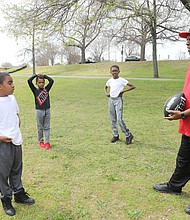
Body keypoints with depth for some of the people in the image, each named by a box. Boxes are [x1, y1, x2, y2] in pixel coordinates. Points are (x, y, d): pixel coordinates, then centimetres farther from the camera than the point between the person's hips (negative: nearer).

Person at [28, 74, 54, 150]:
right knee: (40, 127, 10)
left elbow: (51, 81, -5)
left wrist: (44, 76, 1)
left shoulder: (46, 89, 4)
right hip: (39, 111, -2)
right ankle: (40, 141, 23)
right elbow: (29, 81, -13)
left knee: (47, 127, 7)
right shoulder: (35, 90, -3)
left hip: (47, 110, 2)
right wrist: (36, 75, -2)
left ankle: (47, 142, 13)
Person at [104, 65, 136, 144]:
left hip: (118, 100, -5)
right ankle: (115, 135, 22)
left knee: (119, 119, -12)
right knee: (113, 119, 9)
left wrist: (123, 91, -14)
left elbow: (133, 86, -11)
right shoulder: (109, 81, 7)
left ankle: (128, 135, 1)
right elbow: (105, 87, 27)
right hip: (111, 100, 6)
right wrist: (106, 93, 8)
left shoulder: (122, 80, -8)